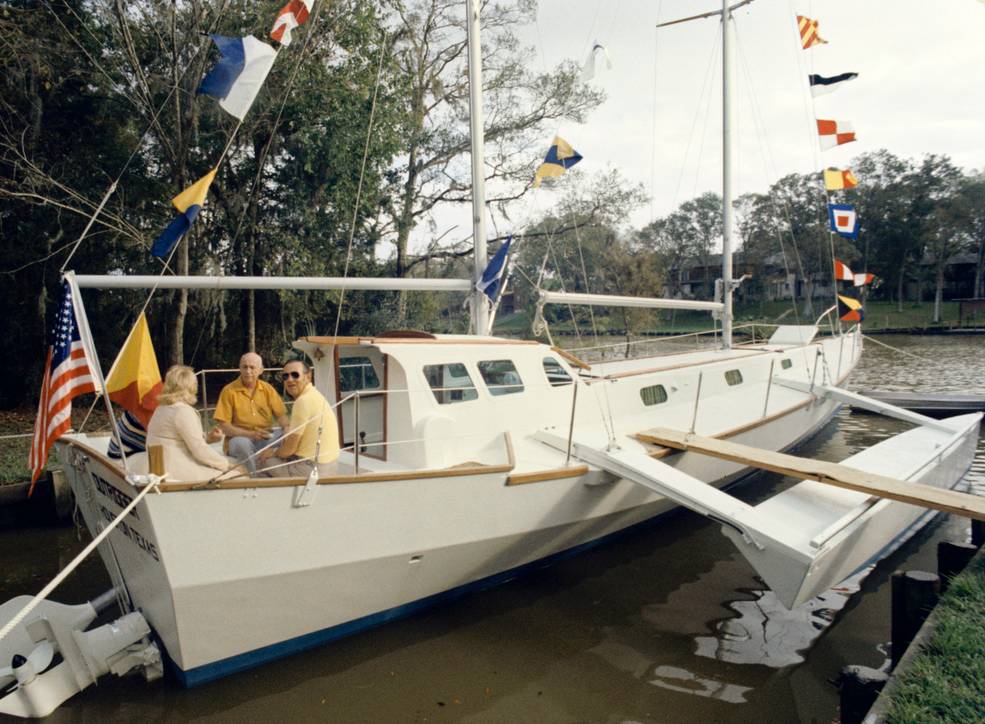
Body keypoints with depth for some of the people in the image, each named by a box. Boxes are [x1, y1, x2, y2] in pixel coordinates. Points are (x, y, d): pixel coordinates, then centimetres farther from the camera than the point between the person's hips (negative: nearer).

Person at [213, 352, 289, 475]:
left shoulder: (268, 389, 7)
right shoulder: (229, 391, -4)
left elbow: (281, 415, 5)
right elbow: (224, 426, -7)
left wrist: (287, 429, -19)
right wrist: (251, 434, -20)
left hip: (265, 437, 3)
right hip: (239, 438, -3)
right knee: (242, 443, -37)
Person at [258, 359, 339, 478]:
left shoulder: (303, 401, -18)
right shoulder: (315, 396, 12)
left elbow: (290, 448, -14)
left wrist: (273, 453, 5)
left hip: (311, 470, -9)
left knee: (265, 461, 4)